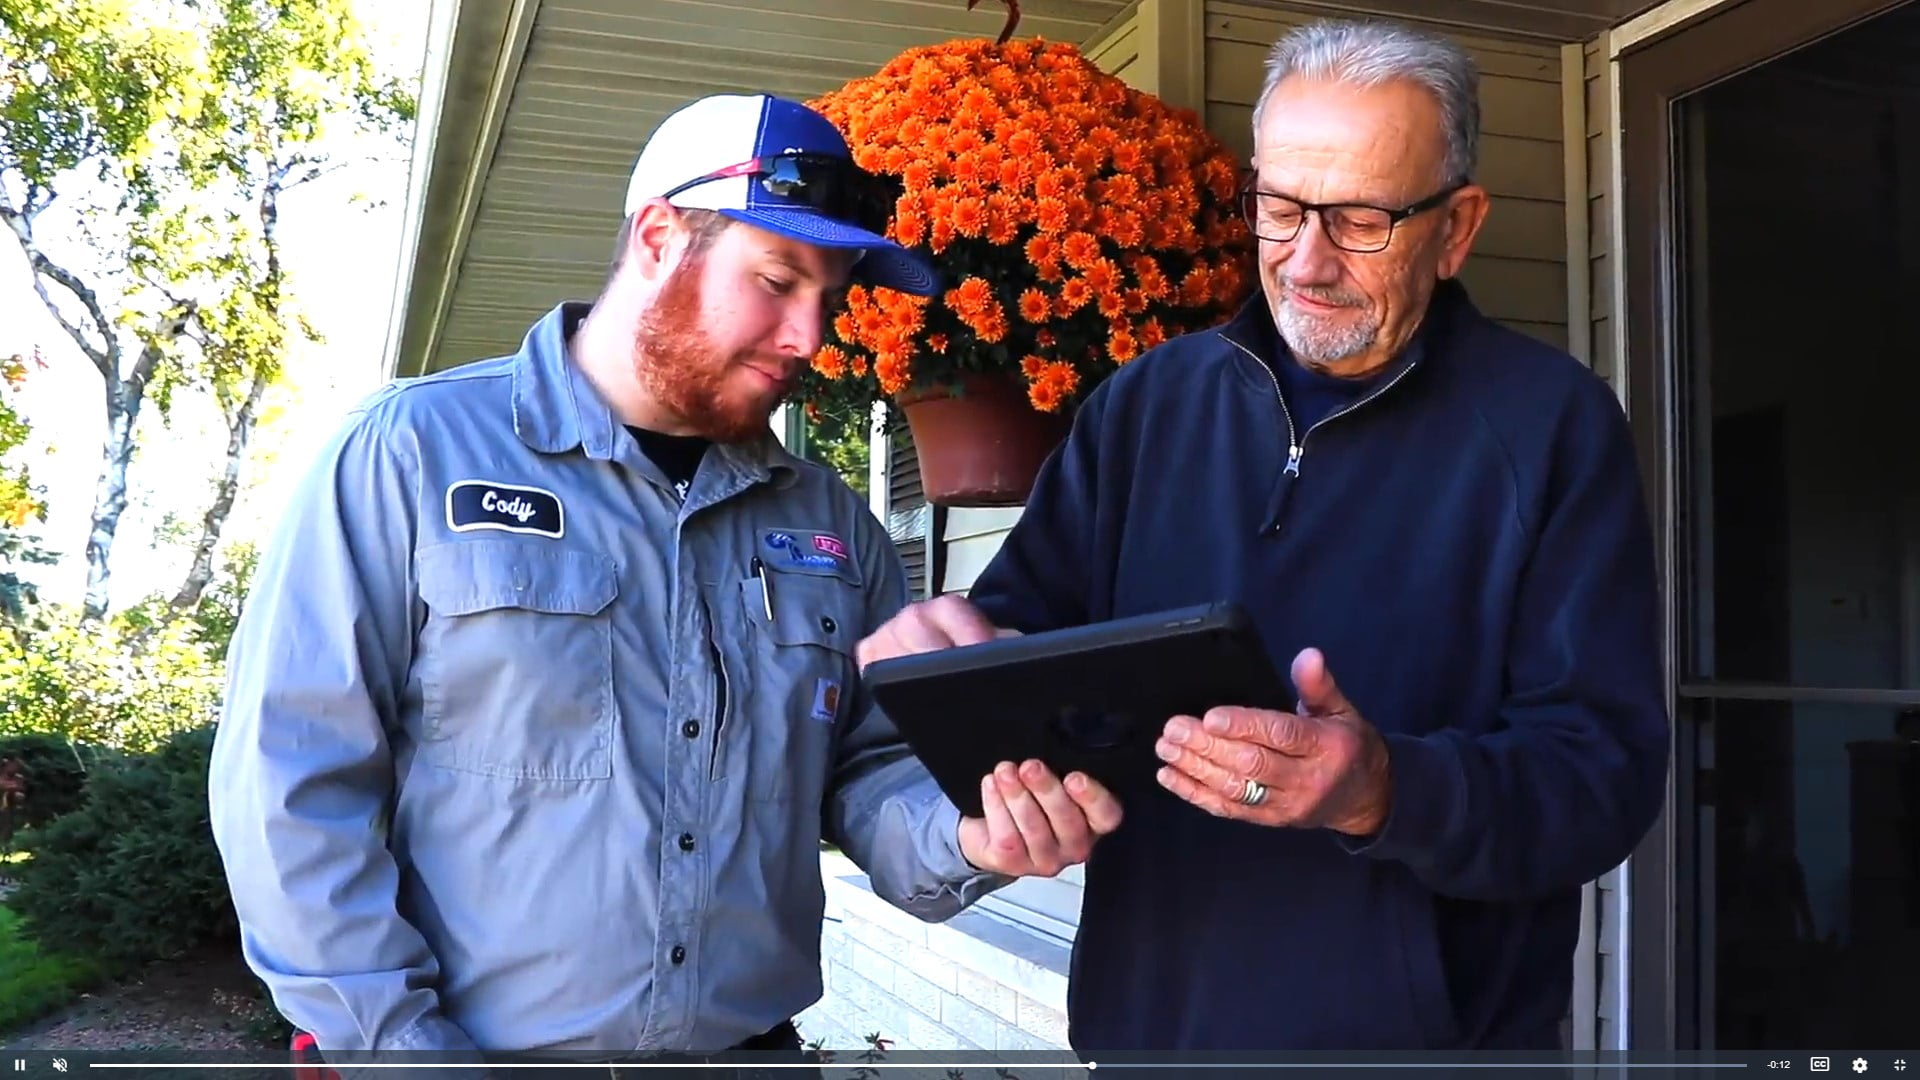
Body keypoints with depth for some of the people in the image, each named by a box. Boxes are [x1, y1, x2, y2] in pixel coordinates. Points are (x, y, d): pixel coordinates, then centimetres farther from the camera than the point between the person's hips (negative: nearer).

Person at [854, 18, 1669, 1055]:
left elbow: (1606, 769, -14)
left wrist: (1386, 793, -32)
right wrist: (951, 645, -18)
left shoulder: (1554, 424, -8)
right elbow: (1026, 626, 5)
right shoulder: (1147, 401, 2)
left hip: (1428, 1027, -3)